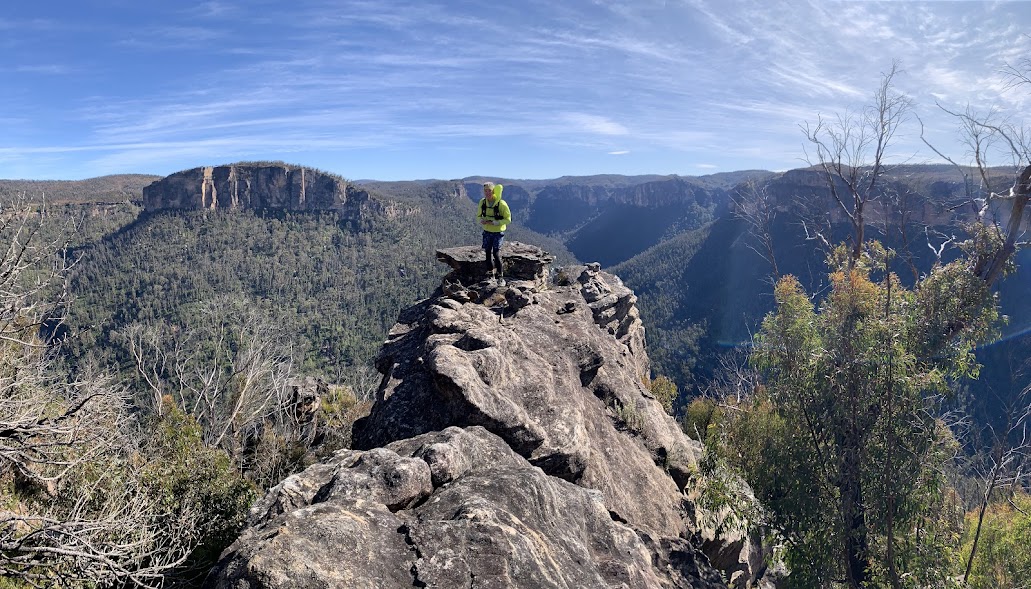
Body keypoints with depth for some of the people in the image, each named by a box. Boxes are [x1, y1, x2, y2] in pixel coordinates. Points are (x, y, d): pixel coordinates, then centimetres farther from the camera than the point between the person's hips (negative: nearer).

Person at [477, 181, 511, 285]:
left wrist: (494, 223, -25)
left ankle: (501, 278, 0)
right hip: (487, 232, 5)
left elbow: (508, 219, -14)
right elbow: (478, 216, 8)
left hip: (498, 232, -5)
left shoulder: (501, 204, -19)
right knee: (488, 253, 10)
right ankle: (491, 275, 28)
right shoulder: (482, 202, -4)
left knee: (496, 254, -12)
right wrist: (482, 221, -16)